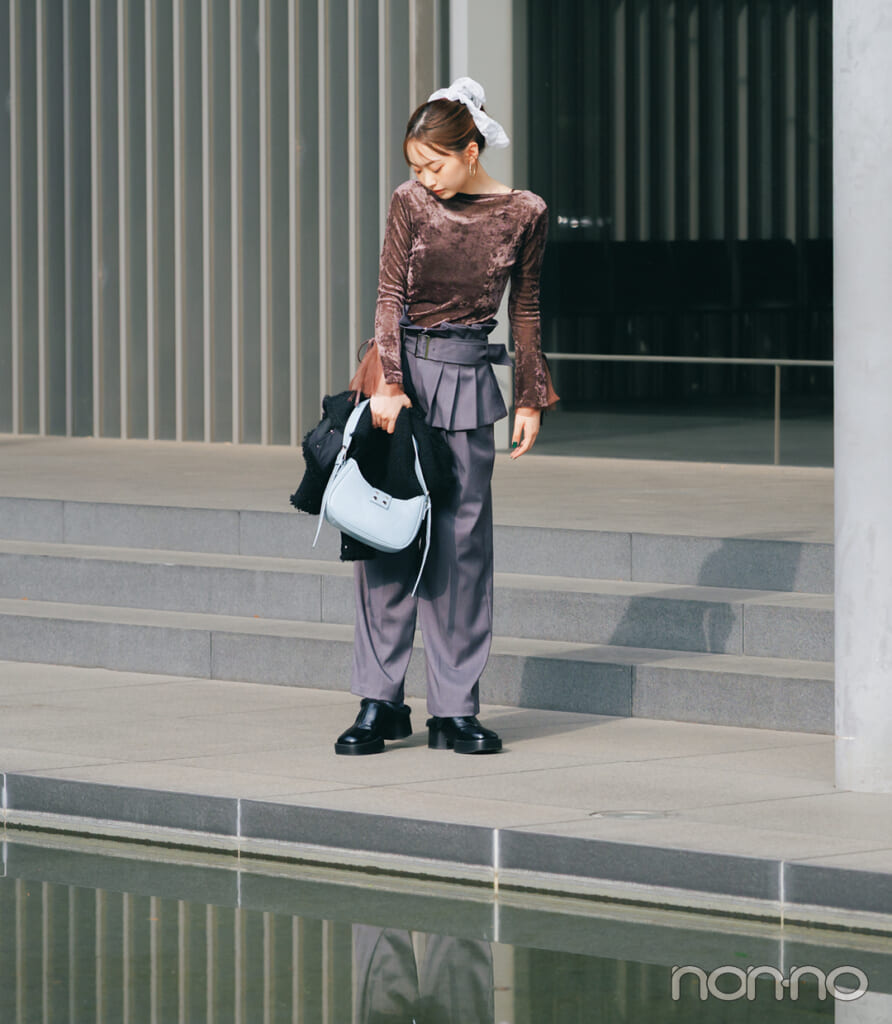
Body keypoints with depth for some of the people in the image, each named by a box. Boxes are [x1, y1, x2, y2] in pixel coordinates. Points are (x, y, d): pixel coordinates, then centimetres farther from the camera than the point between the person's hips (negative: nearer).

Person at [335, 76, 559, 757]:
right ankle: (380, 702, 4)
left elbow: (525, 311, 10)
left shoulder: (524, 214, 2)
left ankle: (455, 710, 5)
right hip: (401, 368, 0)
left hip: (468, 379, 0)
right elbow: (391, 295, -3)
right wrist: (388, 384, -14)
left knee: (462, 540, 0)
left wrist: (530, 400, 10)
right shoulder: (411, 203, 0)